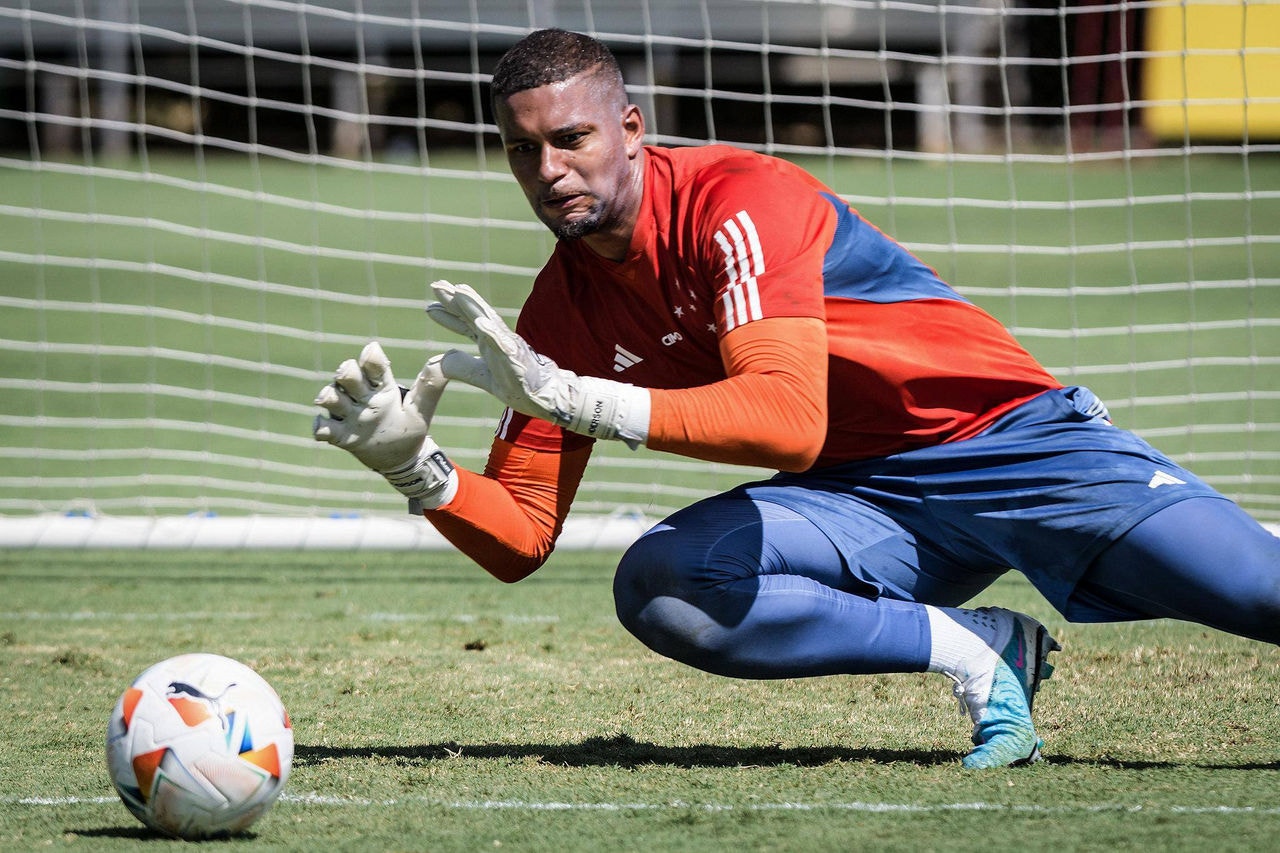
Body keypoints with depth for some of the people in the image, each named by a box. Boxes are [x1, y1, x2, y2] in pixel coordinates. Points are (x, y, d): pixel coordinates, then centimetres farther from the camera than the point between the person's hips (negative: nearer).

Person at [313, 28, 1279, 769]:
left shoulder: (737, 198, -20)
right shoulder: (563, 312, 0)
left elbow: (792, 423, -33)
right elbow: (519, 539, 2)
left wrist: (574, 399, -37)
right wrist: (415, 465, -18)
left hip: (1009, 439, -6)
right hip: (866, 501, 6)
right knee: (656, 587, -23)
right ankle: (981, 656, -14)